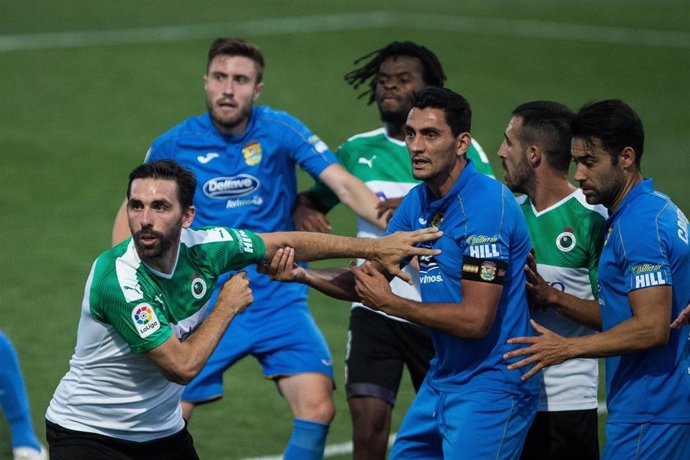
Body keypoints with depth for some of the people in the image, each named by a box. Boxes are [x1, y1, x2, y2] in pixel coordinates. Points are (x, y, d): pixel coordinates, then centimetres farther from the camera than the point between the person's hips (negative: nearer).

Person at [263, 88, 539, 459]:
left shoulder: (487, 205, -20)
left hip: (490, 386, -8)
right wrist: (303, 275, -5)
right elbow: (369, 279, 12)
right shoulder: (417, 202, 6)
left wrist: (390, 303, -17)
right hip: (442, 382, 9)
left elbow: (475, 320, -23)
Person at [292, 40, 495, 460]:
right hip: (376, 311, 1)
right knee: (368, 423, -13)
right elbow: (311, 200, 19)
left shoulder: (464, 150, 0)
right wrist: (305, 215, -6)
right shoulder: (358, 151, 9)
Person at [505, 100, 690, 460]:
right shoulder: (654, 209, 16)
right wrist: (553, 298, 8)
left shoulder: (639, 224, -17)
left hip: (648, 415, -10)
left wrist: (568, 348, -17)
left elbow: (652, 328, -23)